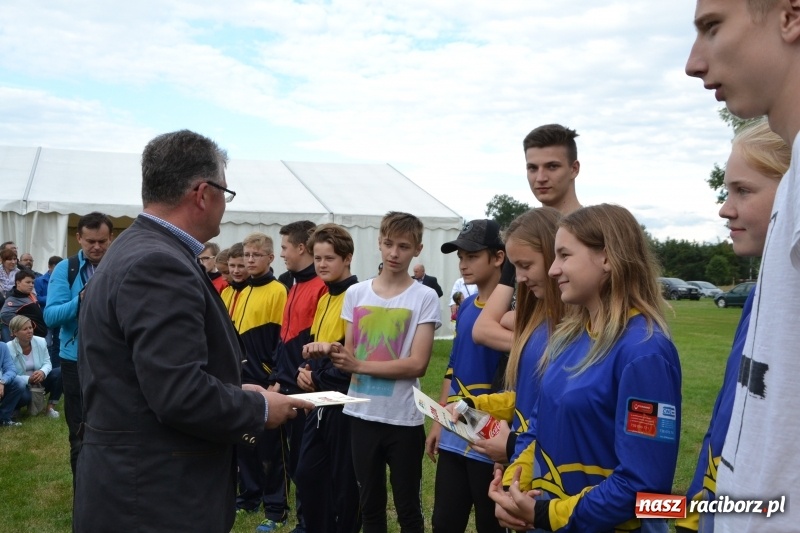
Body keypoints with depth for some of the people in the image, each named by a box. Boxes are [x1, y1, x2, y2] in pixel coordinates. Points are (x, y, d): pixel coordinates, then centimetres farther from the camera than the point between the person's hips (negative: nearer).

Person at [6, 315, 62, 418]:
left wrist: (42, 372, -29)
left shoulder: (41, 342, -5)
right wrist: (28, 379, -33)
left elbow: (47, 363, -4)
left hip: (38, 382, 5)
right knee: (24, 396, -39)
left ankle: (50, 407, -9)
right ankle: (14, 407, 1)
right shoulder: (8, 348, -18)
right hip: (20, 385, -5)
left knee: (59, 373, -21)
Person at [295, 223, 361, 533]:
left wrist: (319, 377, -21)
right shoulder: (324, 298, 13)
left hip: (345, 400, -8)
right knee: (307, 473, 14)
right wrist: (306, 370, 2)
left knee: (343, 479, 4)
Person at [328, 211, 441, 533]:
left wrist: (359, 365, -16)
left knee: (407, 507, 10)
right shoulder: (356, 293, 4)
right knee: (369, 503, 16)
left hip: (404, 418, -3)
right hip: (362, 414, 4)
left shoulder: (425, 297, -7)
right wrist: (338, 356, -16)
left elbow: (417, 364, -13)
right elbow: (349, 355, 7)